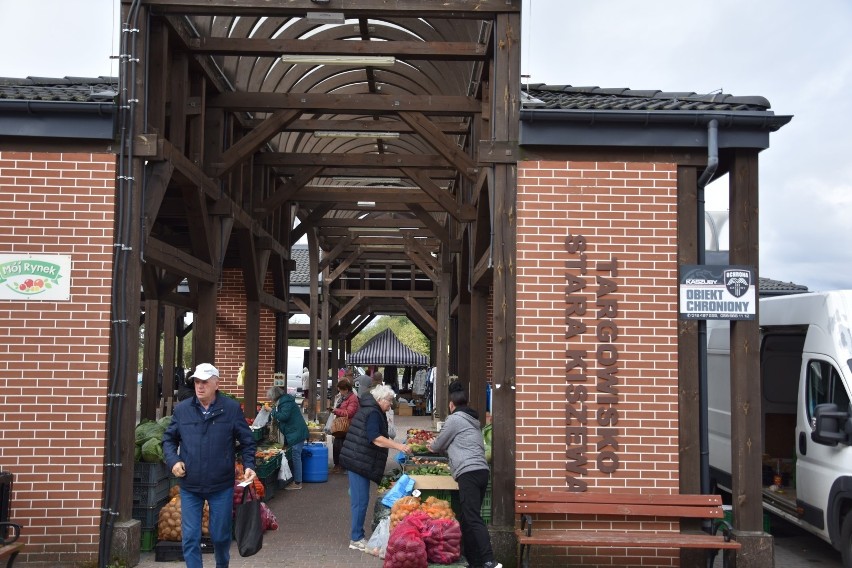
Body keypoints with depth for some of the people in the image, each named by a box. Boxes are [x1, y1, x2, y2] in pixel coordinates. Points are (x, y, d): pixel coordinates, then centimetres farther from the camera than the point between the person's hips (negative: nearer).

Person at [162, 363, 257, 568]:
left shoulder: (232, 409, -4)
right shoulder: (182, 409, 1)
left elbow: (247, 441, 2)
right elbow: (169, 439, 11)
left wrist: (249, 466, -12)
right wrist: (173, 460, -6)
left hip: (221, 486, -1)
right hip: (189, 486, 1)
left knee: (221, 536, 13)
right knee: (190, 538, 3)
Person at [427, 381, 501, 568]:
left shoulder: (455, 419, 0)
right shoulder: (472, 420, 25)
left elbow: (438, 445, 10)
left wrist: (432, 446, 31)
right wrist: (439, 445, 45)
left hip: (468, 473, -9)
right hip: (482, 471, 9)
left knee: (472, 519, -15)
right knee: (467, 519, 12)